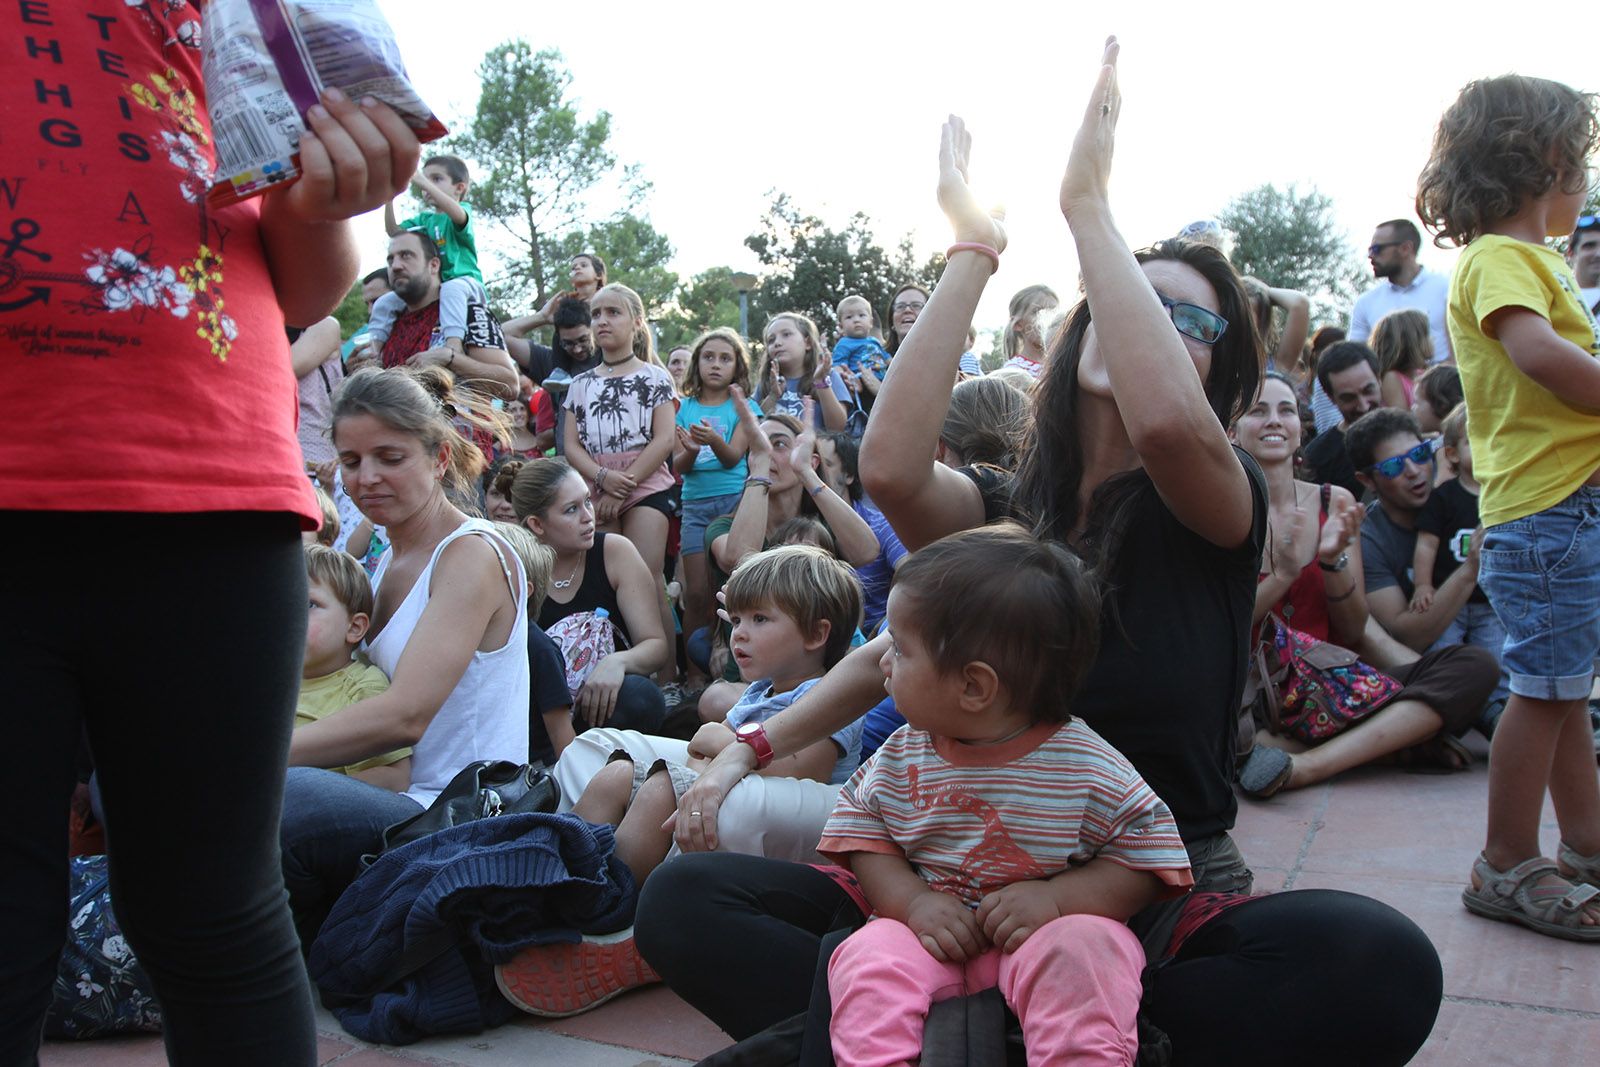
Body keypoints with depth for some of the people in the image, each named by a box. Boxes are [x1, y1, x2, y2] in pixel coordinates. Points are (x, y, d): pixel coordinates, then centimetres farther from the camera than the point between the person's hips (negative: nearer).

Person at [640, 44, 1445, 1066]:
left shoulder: (1217, 508, -2)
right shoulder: (997, 514, 4)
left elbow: (1166, 422, -28)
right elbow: (890, 468, -21)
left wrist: (1087, 202, -19)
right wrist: (973, 247, -14)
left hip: (1166, 903, 0)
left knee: (1384, 963, -34)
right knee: (684, 900, -17)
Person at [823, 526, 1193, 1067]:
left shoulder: (1087, 767, -12)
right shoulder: (902, 755, 0)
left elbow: (1147, 858, -7)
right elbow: (862, 832, 6)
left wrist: (1056, 897, -22)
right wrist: (913, 901, -14)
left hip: (1040, 933, -2)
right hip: (928, 927, 3)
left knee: (1083, 952, -32)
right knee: (867, 959, -24)